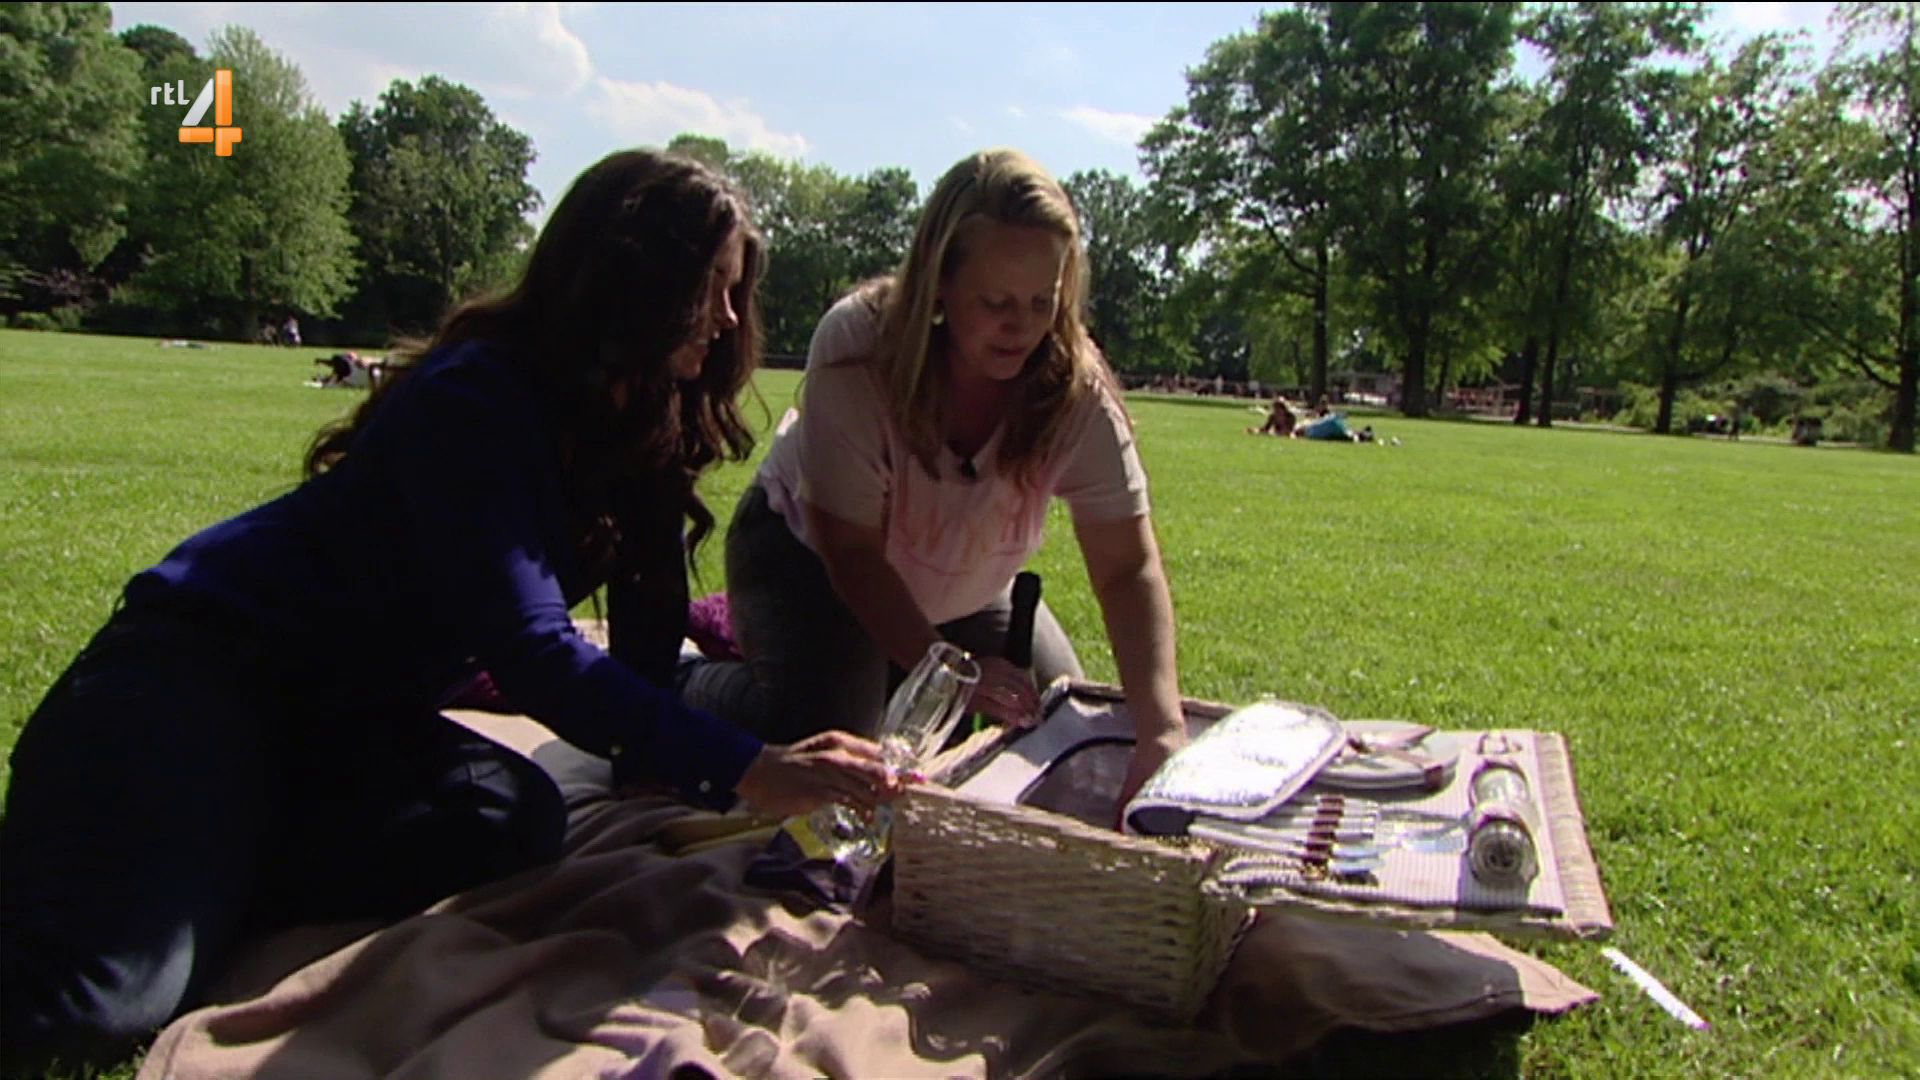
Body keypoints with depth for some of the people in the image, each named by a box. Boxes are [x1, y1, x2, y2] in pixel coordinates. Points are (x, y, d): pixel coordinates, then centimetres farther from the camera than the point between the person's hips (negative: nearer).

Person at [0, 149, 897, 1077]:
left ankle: (184, 877, -9)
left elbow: (647, 636, 6)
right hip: (204, 664, -8)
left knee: (515, 822, -23)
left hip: (352, 715, 8)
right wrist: (741, 771, -35)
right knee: (102, 1001, -27)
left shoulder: (644, 428, 3)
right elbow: (530, 649, -30)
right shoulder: (477, 402, -22)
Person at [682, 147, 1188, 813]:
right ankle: (696, 689, 7)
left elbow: (1129, 571, -29)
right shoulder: (858, 345, -33)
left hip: (964, 589, 5)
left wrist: (1162, 725, -43)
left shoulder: (1076, 388, -26)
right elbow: (852, 548, -29)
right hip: (808, 552, -4)